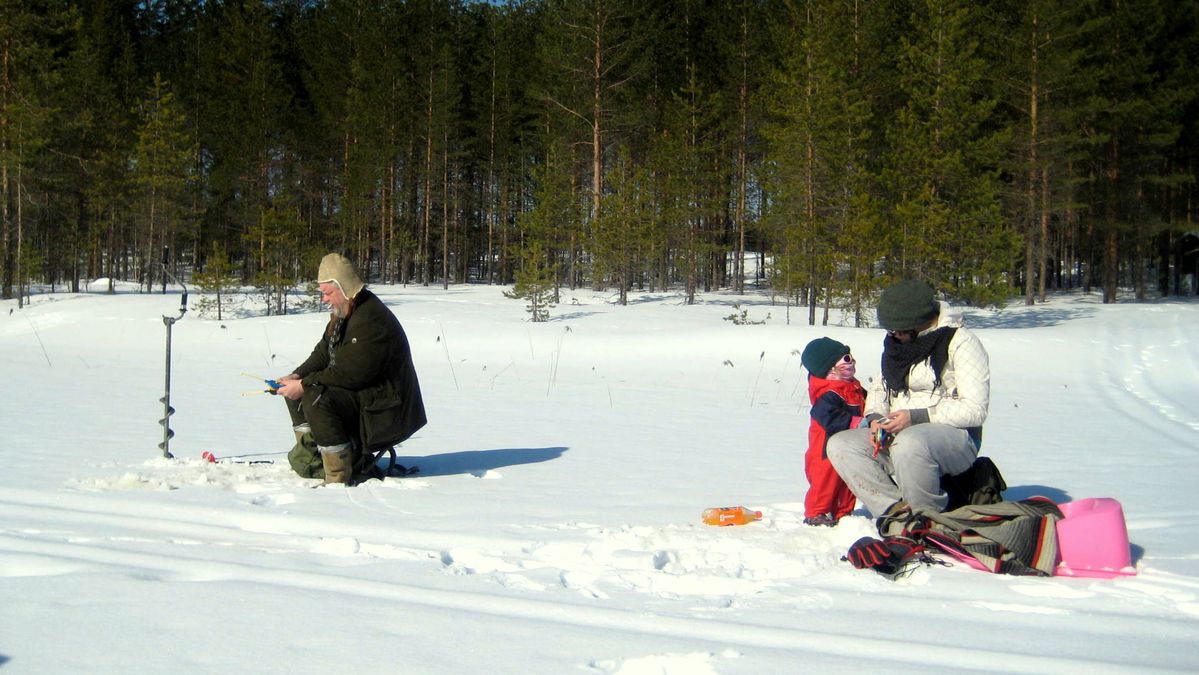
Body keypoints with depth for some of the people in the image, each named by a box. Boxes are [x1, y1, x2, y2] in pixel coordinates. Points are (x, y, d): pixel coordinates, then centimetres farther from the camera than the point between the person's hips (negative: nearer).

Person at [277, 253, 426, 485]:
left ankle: (340, 478, -26)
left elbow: (348, 374, -27)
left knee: (315, 398, -29)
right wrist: (297, 376, -3)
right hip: (360, 394, 11)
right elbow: (323, 353, 15)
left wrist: (304, 385, -21)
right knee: (295, 390, 10)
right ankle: (311, 454, 3)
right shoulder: (342, 314, 10)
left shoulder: (370, 320, -24)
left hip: (385, 410, -11)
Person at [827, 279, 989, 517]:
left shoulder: (960, 342, -10)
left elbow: (975, 409, -16)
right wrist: (876, 418, -2)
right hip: (898, 436, 8)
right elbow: (879, 388, 21)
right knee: (840, 445, -12)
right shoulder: (896, 343, 12)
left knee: (909, 443, -40)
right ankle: (898, 509, -22)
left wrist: (916, 417, -22)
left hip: (954, 437, -7)